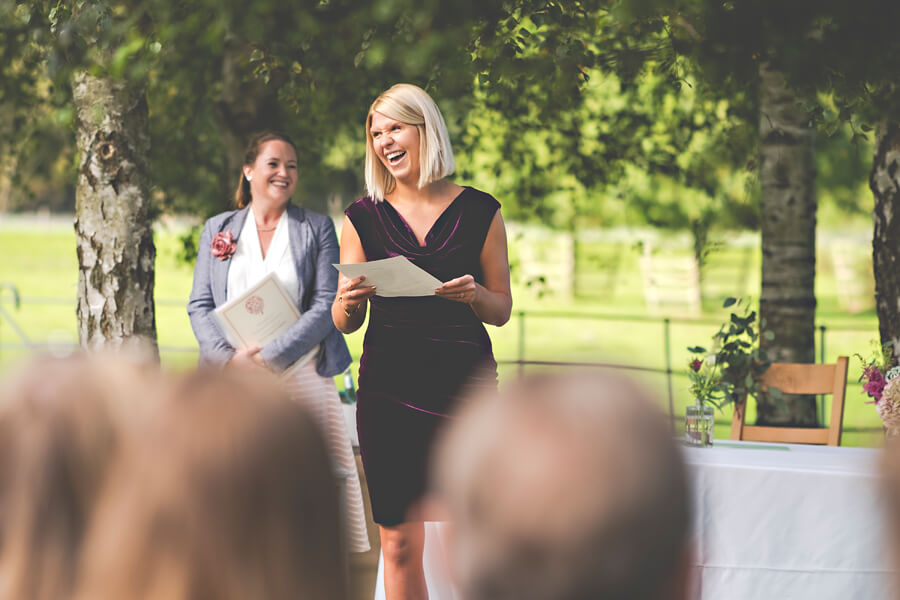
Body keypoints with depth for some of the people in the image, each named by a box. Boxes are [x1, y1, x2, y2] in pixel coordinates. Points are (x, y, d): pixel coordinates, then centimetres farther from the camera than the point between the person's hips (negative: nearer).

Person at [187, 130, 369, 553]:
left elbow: (326, 306, -2)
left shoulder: (316, 229, 8)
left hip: (301, 374, -1)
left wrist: (269, 358, -13)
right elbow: (199, 306, 9)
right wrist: (231, 357, -10)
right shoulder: (217, 228, 14)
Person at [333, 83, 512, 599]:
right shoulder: (364, 218, 8)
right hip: (388, 389, 1)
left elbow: (502, 311, 9)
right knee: (400, 543, 2)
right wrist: (349, 302, -12)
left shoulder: (479, 211, 5)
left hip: (464, 386, -1)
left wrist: (473, 295, -12)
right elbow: (343, 323, 11)